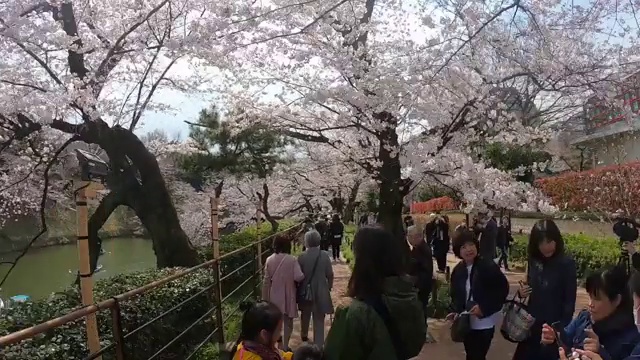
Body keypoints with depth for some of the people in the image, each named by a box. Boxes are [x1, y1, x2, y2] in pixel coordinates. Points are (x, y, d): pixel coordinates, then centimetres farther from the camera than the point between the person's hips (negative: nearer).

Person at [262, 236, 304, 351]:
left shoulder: (269, 260, -7)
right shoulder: (292, 259, -16)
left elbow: (266, 281, -2)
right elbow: (299, 277, -23)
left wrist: (265, 298, 7)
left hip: (275, 295, 3)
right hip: (288, 295, -3)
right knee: (288, 321, 13)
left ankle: (279, 344, 30)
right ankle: (285, 346, 20)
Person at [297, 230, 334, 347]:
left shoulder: (301, 257, -14)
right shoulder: (325, 255, -13)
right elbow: (330, 274, -8)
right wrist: (329, 287, 10)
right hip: (321, 291, -1)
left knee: (305, 314, 25)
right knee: (319, 318, 7)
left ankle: (304, 335, 47)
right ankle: (318, 344, 9)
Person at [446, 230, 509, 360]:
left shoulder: (488, 266, -14)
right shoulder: (458, 270, 3)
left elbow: (503, 289, -15)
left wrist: (484, 308, -20)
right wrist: (456, 312, -7)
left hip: (484, 323, -5)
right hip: (467, 322, 5)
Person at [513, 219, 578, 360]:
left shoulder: (567, 263, -14)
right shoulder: (533, 260, 0)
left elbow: (570, 301, -12)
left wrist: (562, 328, -16)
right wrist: (522, 291, -8)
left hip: (554, 327, -5)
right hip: (532, 324, 5)